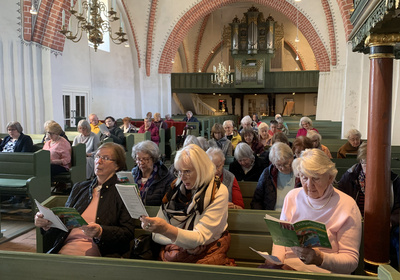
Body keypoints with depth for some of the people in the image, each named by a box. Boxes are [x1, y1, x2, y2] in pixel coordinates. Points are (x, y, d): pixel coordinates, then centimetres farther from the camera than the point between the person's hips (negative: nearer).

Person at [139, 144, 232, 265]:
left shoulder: (218, 192, -10)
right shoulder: (175, 189, 2)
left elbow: (200, 238, -19)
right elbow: (156, 235, 3)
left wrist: (166, 229, -36)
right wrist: (185, 242, -16)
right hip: (175, 252, 3)